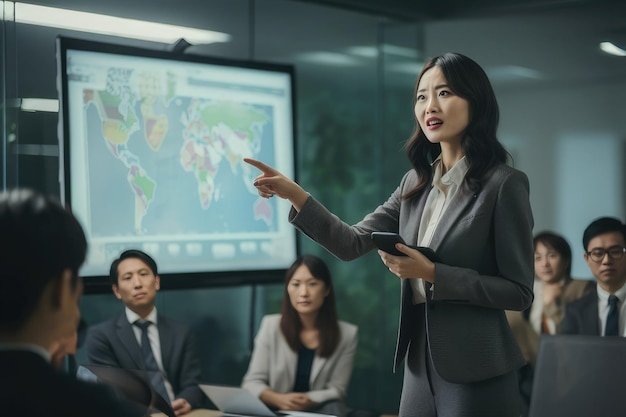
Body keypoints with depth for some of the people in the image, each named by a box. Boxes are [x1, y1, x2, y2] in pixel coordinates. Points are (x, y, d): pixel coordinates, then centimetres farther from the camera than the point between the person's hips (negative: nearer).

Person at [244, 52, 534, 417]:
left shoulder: (504, 184, -11)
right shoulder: (416, 184, 9)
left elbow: (519, 292, -12)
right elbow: (353, 244, 4)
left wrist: (433, 274, -19)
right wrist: (295, 194, -8)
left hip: (476, 374, -6)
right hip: (421, 363, 6)